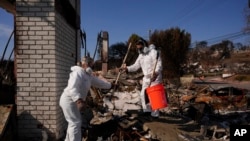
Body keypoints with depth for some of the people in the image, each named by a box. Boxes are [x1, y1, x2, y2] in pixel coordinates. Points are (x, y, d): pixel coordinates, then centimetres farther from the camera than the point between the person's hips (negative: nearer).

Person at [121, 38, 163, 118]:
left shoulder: (153, 52, -13)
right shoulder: (141, 55, 11)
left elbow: (159, 64, -21)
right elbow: (136, 66, 8)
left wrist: (156, 73, -39)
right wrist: (127, 68, -9)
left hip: (155, 77, -8)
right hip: (146, 77, 8)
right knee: (143, 94, 10)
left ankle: (155, 113, 2)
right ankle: (147, 110, 23)